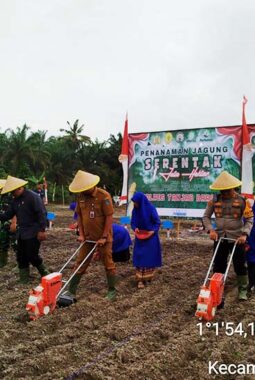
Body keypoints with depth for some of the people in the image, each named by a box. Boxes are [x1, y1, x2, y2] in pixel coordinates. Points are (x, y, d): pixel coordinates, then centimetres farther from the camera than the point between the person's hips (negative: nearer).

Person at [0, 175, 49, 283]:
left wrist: (42, 230, -23)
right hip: (22, 233, 8)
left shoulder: (33, 197, -15)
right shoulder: (15, 200, 10)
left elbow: (41, 214, -19)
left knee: (32, 256, -5)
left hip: (33, 233, -8)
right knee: (21, 257, 10)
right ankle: (23, 280, 21)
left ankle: (45, 274, 17)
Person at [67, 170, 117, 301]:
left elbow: (109, 217, -17)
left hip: (103, 237, -5)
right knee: (80, 264, 8)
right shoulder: (81, 196, -1)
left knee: (108, 264, 8)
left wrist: (104, 237, -17)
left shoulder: (104, 196, -18)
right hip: (87, 237, 5)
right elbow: (79, 215, 7)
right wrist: (81, 234, 1)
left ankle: (112, 290, 22)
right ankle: (71, 291, 16)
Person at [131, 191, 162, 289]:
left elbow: (158, 222, -8)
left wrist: (153, 231, -22)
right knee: (140, 257, -2)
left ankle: (149, 276, 27)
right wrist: (135, 228, -14)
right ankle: (140, 280, 2)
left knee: (150, 257, 7)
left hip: (150, 237, -3)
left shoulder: (151, 209, -15)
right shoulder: (135, 210, -3)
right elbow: (133, 222, 6)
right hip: (140, 237, 3)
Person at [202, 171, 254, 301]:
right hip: (220, 238, 2)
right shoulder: (215, 200, -2)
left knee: (240, 265, 6)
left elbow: (249, 219, -6)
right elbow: (206, 216, 4)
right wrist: (210, 230, -11)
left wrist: (244, 234, -19)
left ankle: (243, 290, 22)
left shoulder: (242, 200, -9)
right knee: (218, 265, 11)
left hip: (237, 238, -2)